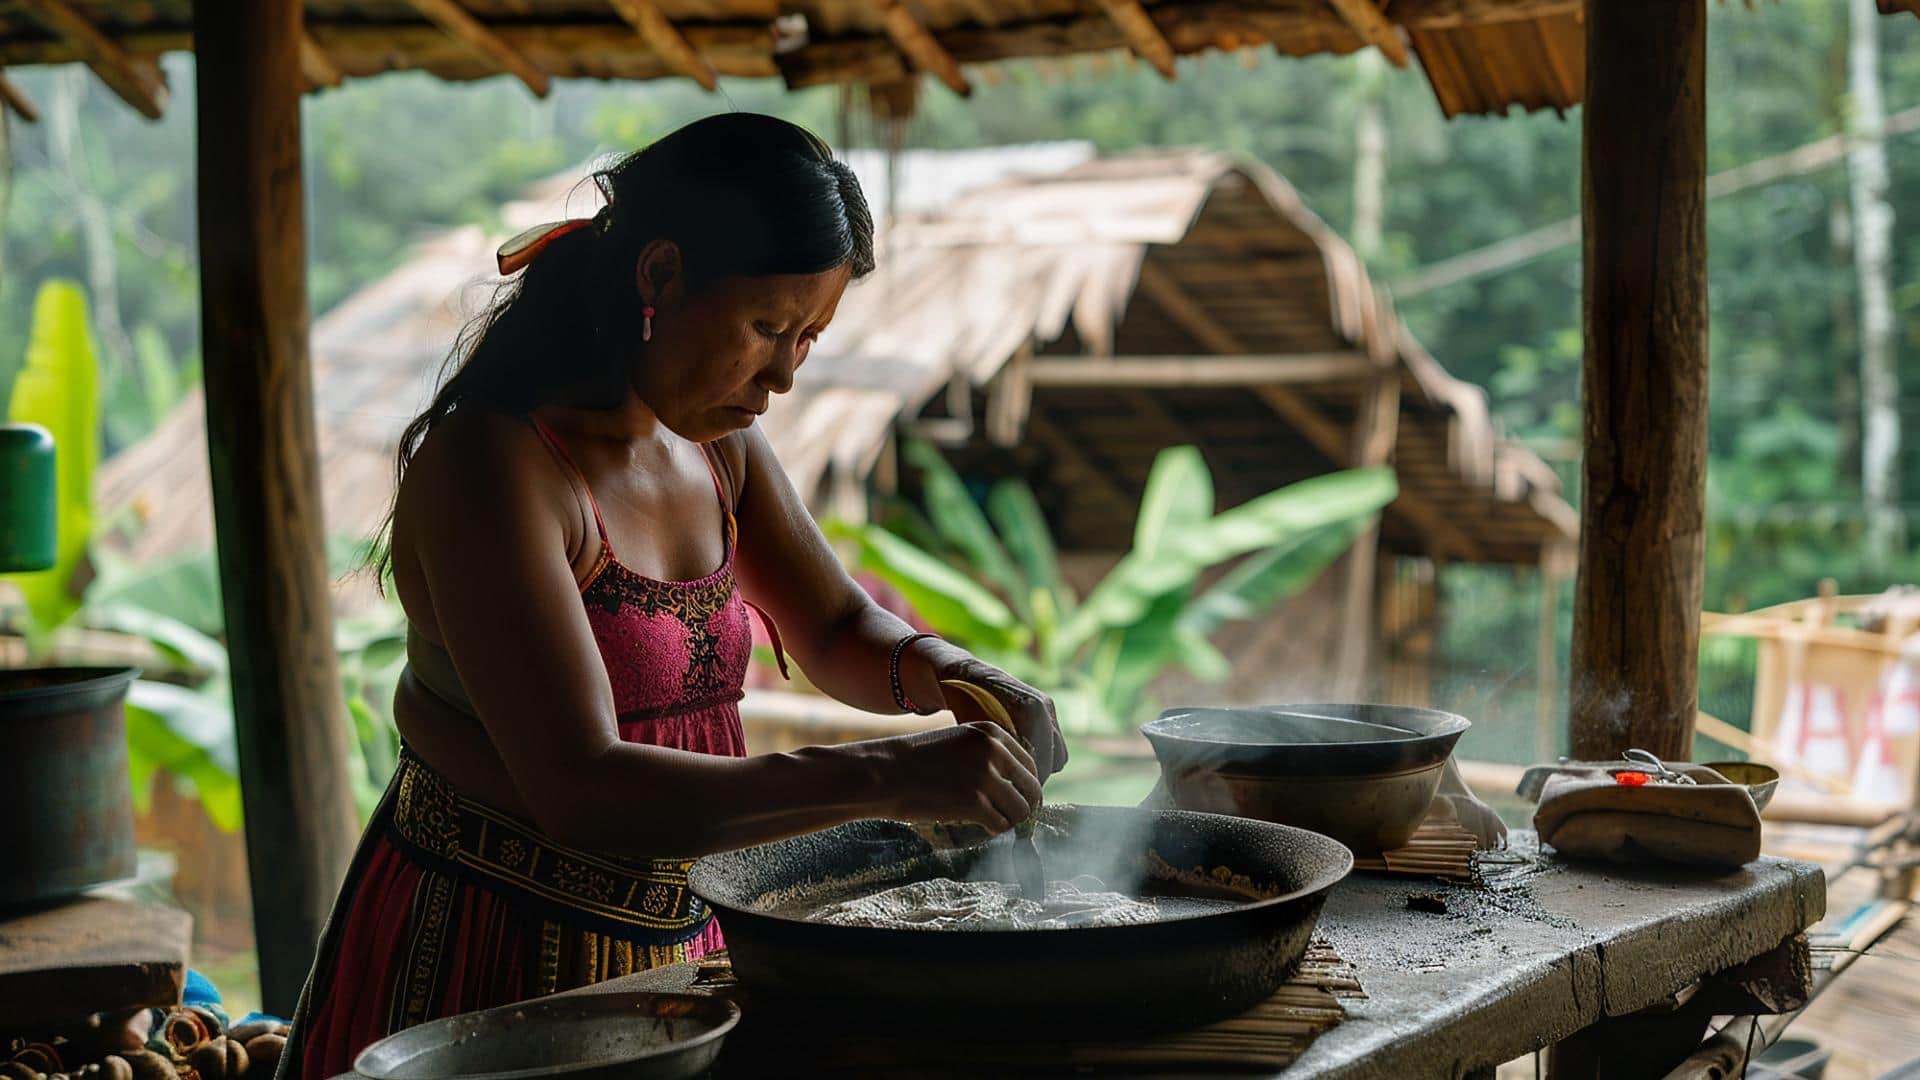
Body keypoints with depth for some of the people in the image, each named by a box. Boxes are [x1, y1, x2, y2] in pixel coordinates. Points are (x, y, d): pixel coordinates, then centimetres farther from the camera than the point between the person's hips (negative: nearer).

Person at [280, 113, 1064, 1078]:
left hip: (668, 943, 7)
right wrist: (887, 779, -35)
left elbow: (837, 634, 14)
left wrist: (941, 672, -8)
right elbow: (581, 790, -31)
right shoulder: (489, 462, -23)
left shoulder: (715, 441, 1)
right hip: (491, 956, -7)